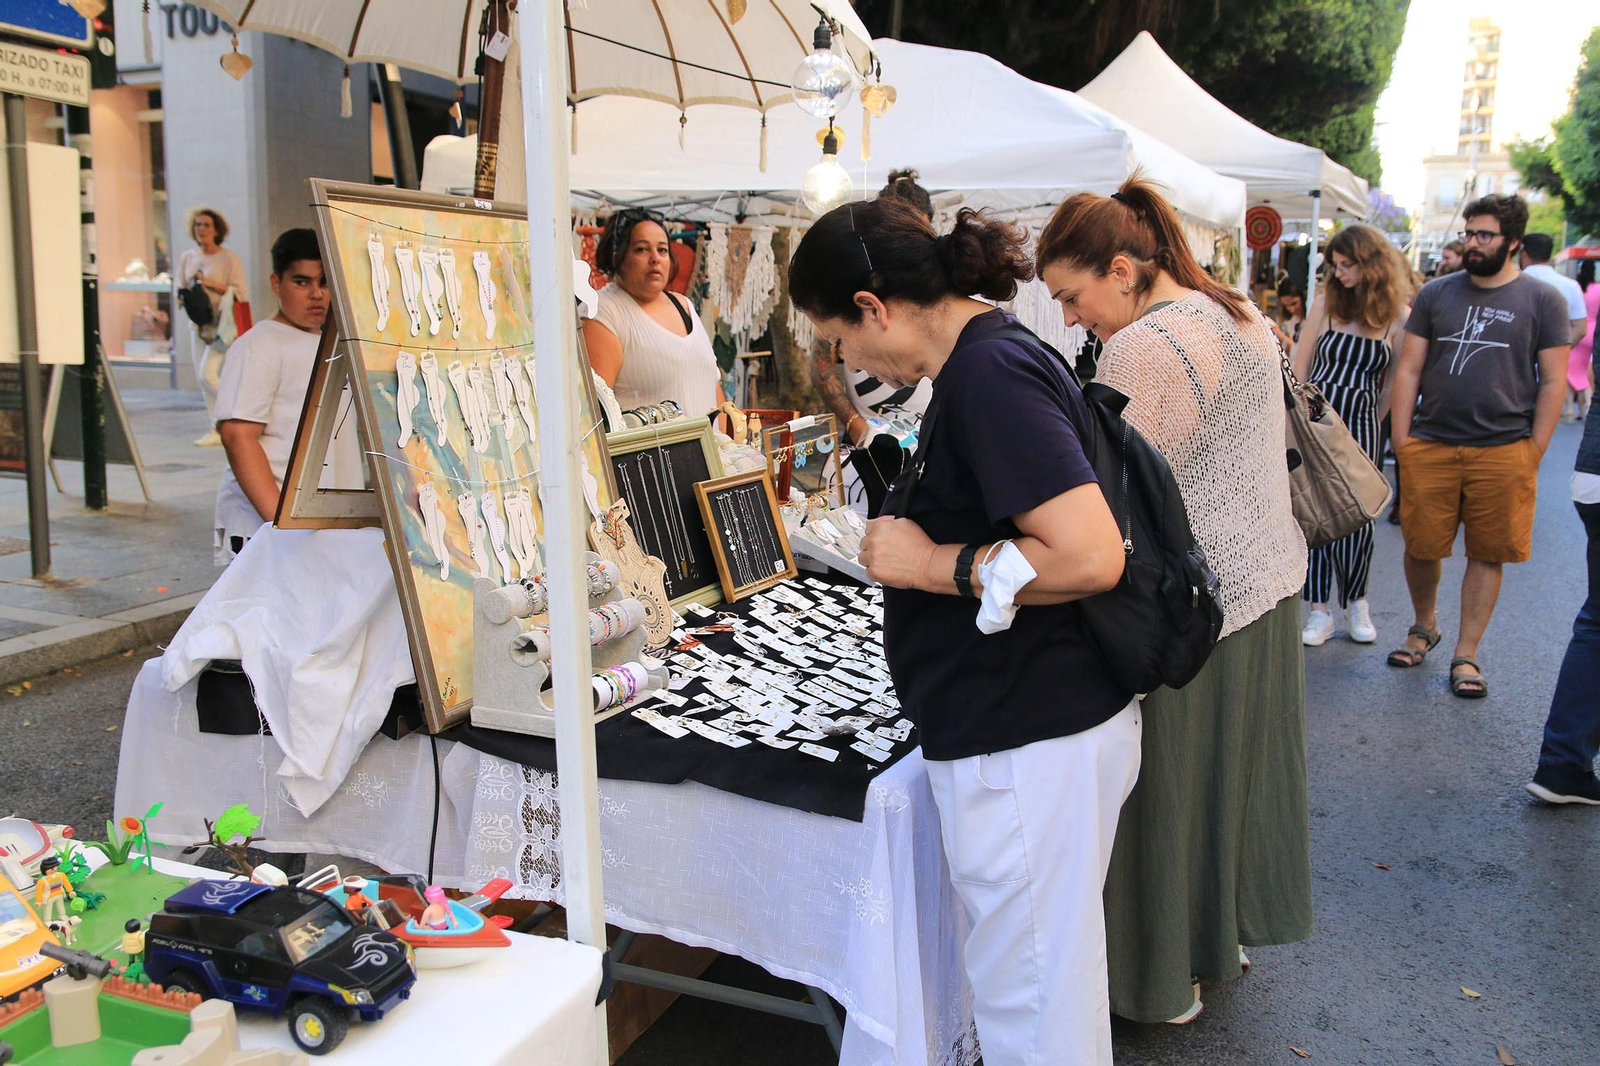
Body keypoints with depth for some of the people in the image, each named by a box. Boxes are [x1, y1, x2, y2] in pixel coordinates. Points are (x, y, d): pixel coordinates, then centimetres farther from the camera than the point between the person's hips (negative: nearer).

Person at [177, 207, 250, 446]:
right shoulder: (187, 257, 10)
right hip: (197, 323, 6)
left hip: (221, 323, -6)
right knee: (201, 377, 6)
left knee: (207, 374, -16)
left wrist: (212, 284, -18)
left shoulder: (228, 258, -6)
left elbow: (241, 293, -10)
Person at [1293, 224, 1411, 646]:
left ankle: (1357, 601, 25)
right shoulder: (1327, 304, 1)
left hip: (1361, 427, -1)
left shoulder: (1398, 317, -1)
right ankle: (1318, 610, 10)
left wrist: (1371, 423, 6)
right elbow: (1300, 364, 4)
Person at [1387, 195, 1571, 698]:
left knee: (1488, 554, 5)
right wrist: (1401, 438, 1)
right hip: (1430, 447, 2)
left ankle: (1465, 655, 17)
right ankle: (1424, 627, 31)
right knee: (1421, 548, 6)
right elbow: (1409, 369, 8)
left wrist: (1534, 453, -3)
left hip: (1504, 451, -1)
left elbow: (1552, 382, 3)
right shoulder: (1436, 293, 8)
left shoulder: (1542, 301, 3)